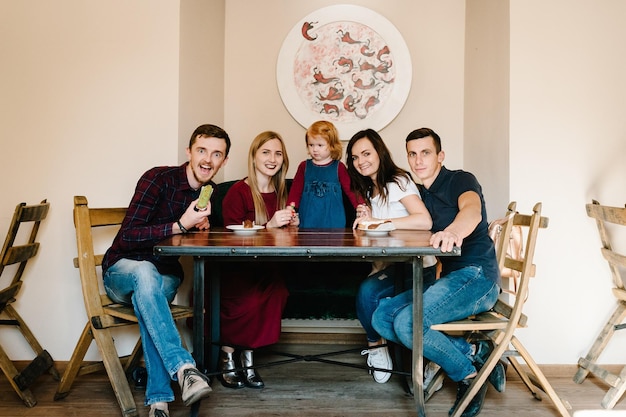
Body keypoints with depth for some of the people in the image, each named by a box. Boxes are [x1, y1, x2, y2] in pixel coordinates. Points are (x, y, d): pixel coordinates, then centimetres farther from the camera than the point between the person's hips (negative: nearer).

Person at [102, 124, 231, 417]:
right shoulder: (159, 178, -15)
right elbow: (127, 237, -21)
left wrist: (203, 225, -7)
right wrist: (180, 225, -31)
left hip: (164, 276, 3)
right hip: (122, 269, -3)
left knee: (147, 293, -33)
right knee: (145, 272, -39)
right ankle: (183, 366, -46)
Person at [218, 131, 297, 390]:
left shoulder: (280, 193, 14)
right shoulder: (238, 192, -5)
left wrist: (291, 223, 0)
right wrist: (269, 226, -22)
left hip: (266, 269, 5)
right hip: (236, 268, -5)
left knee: (278, 292, -27)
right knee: (249, 300, -32)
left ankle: (247, 353, -8)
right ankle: (227, 355, -5)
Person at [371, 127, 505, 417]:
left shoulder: (460, 180, -7)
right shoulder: (421, 193, 17)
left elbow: (472, 210, -28)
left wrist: (453, 231, -52)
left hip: (476, 276, -8)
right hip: (449, 279, 8)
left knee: (407, 322, -26)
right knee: (381, 317, -5)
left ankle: (468, 375, -1)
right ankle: (474, 352, -5)